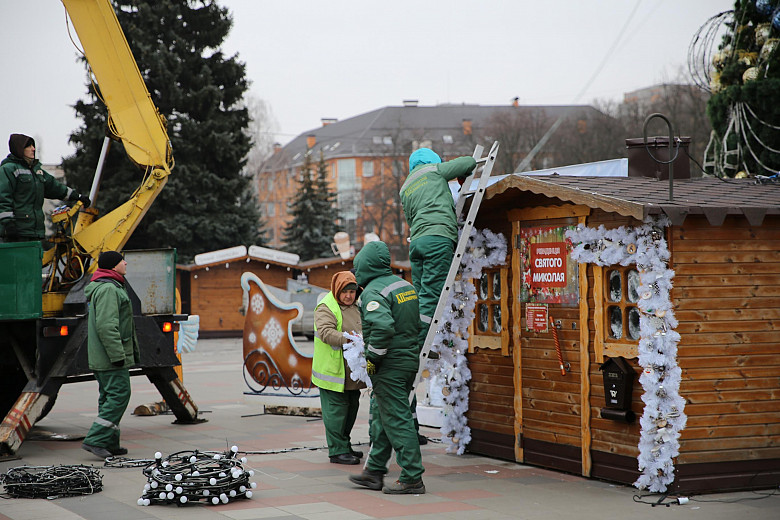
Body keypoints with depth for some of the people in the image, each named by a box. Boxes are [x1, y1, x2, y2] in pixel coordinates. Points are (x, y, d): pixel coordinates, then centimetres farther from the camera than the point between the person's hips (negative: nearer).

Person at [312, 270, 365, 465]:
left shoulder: (355, 306, 15)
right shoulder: (325, 308, -12)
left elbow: (363, 330, 28)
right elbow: (325, 332, -26)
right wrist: (347, 339, -38)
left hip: (352, 372, 9)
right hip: (334, 371, -9)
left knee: (351, 407, 16)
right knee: (336, 410, -6)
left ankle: (345, 446, 28)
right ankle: (337, 451, -1)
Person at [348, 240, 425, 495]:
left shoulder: (373, 292, -16)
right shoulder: (405, 285, 12)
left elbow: (383, 326, -31)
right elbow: (417, 323, 18)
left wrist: (372, 358, -19)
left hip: (389, 367, -9)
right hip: (409, 358, 9)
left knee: (397, 420, -5)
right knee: (380, 416, 17)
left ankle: (412, 478, -3)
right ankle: (374, 472, 24)